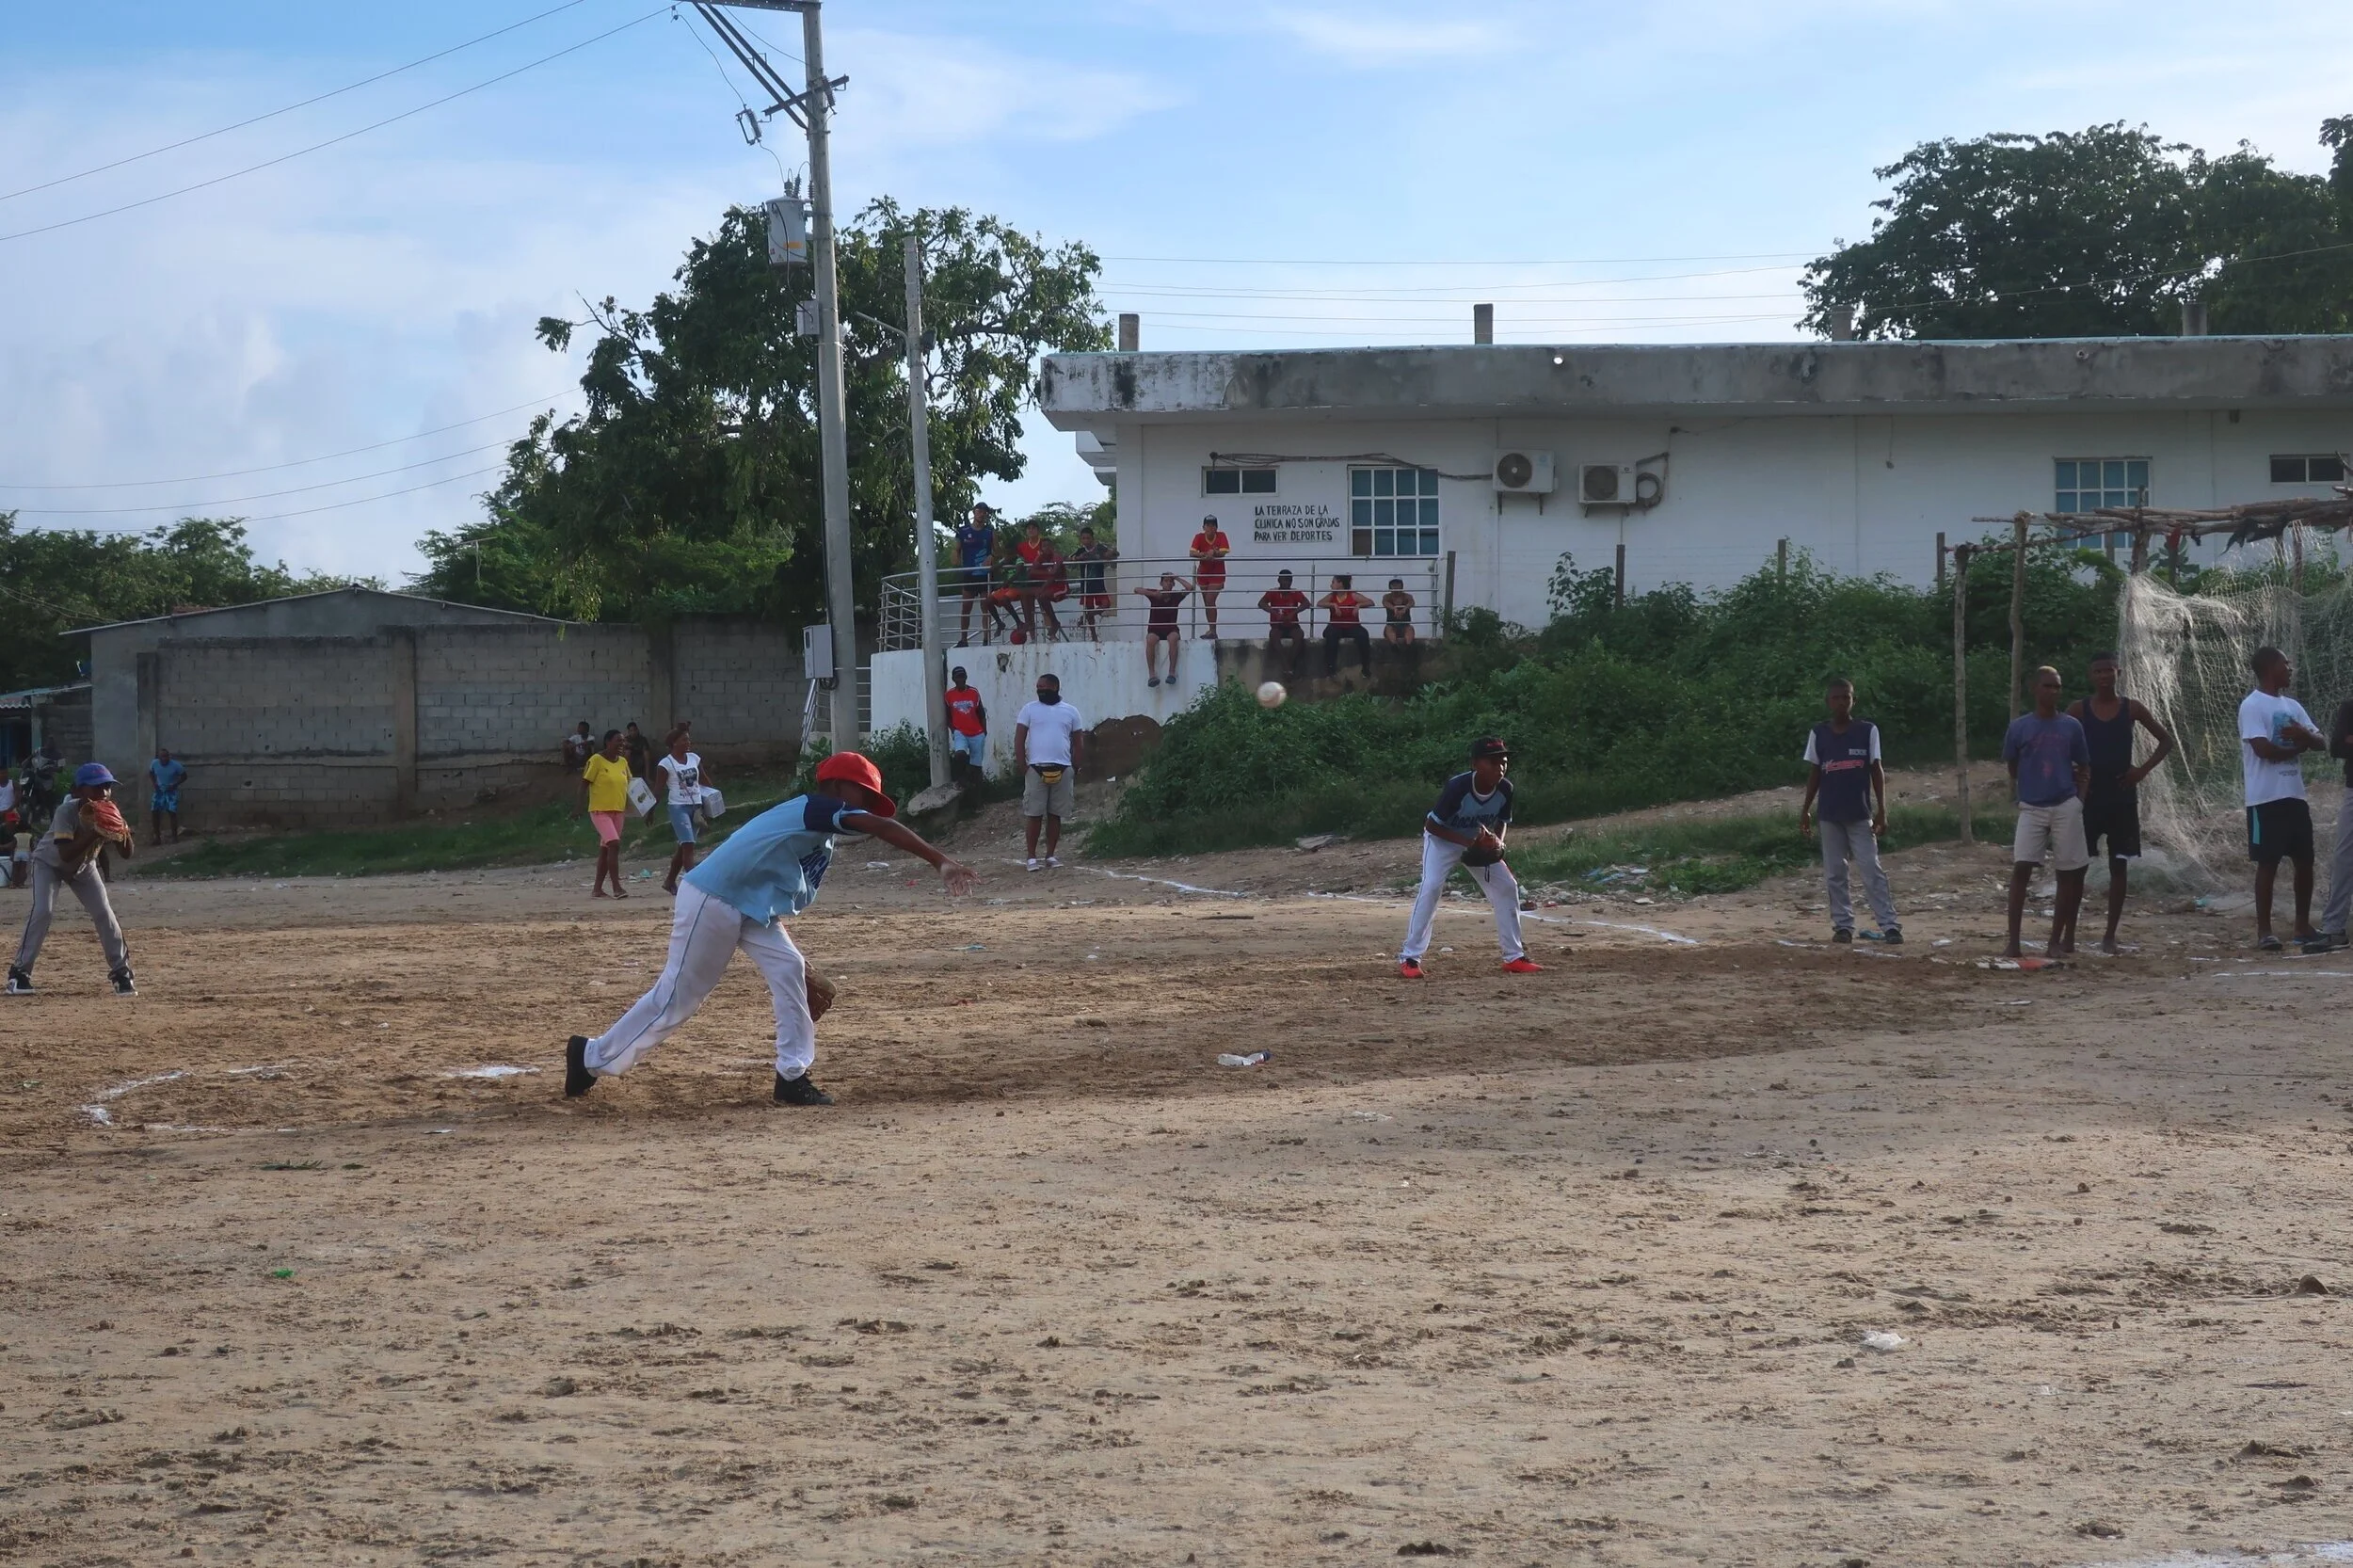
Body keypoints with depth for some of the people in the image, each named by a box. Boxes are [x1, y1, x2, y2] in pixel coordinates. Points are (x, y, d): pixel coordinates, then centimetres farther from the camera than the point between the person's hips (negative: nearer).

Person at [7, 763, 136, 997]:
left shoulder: (109, 815, -21)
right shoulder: (67, 811, -35)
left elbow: (126, 854, -22)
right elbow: (65, 854, -44)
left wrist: (123, 833, -42)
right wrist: (95, 834, -51)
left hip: (83, 867, 4)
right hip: (49, 863, -4)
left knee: (104, 913, -7)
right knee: (41, 911, -22)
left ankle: (121, 972, 5)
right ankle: (19, 972, -13)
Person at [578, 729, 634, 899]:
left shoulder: (623, 762, 10)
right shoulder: (596, 761, -9)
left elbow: (628, 784, 21)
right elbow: (584, 783, -8)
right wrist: (580, 807, -14)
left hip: (618, 810, 7)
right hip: (600, 810, -7)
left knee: (605, 849, 11)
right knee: (614, 844, -19)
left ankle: (598, 889, 17)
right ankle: (617, 888, -18)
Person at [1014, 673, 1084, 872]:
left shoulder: (1070, 712, 11)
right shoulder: (1029, 709, 7)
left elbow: (1078, 742, 13)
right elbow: (1019, 738, 3)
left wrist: (1075, 767, 4)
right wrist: (1020, 763, -8)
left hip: (1063, 769, 2)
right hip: (1036, 768, -2)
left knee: (1055, 814, 5)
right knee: (1034, 814, -4)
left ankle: (1050, 855, 12)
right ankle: (1032, 857, -1)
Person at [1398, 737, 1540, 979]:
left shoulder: (1505, 789, -19)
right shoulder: (1458, 787, -34)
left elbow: (1503, 821, 2)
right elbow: (1432, 825, -25)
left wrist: (1498, 841, -20)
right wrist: (1466, 842, -33)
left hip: (1480, 844, 6)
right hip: (1443, 839, -6)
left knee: (1507, 887, 0)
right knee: (1431, 887, -25)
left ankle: (1514, 957, 11)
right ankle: (1409, 959, -22)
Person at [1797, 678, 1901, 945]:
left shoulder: (1867, 731, -1)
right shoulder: (1818, 734, 4)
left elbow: (1876, 771, 0)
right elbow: (1814, 774, 10)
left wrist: (1881, 810, -5)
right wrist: (1805, 810, 5)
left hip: (1860, 814, -3)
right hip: (1829, 815, 3)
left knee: (1872, 871, -7)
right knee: (1834, 873, 4)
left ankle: (1890, 925, -10)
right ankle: (1843, 926, 11)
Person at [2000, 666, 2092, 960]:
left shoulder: (2071, 727, 5)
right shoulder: (2019, 727, 2)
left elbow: (2084, 769, 11)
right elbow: (2012, 768, 13)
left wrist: (2079, 798, 0)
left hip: (2066, 807, 1)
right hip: (2031, 807, -1)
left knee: (2068, 875, 2)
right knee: (2020, 869, -12)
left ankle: (2055, 941, 11)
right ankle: (2013, 942, -12)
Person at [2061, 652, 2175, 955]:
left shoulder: (2131, 709, 2)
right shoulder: (2078, 710, 1)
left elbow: (2166, 740, 8)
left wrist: (2143, 770, -4)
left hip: (2121, 795, 1)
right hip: (2088, 794, -1)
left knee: (2118, 866, 2)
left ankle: (2110, 936, 9)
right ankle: (2068, 935, 3)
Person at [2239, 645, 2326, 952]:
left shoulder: (2292, 706, 15)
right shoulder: (2252, 706, -9)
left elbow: (2322, 743, 11)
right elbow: (2264, 748, -20)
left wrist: (2304, 734, -12)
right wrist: (2299, 746, -4)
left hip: (2295, 795, 8)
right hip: (2267, 798, -8)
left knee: (2305, 860, 8)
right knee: (2268, 863, -5)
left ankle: (2303, 926, 17)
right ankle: (2264, 930, 0)